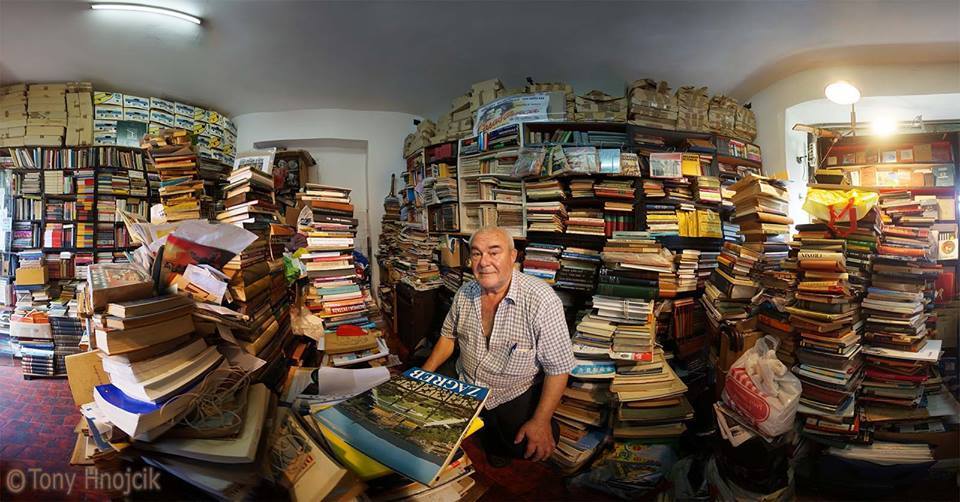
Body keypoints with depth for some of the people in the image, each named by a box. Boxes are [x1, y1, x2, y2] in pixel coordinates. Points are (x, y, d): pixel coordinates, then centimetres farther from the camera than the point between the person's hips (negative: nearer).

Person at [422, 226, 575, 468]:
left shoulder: (541, 300, -23)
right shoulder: (465, 294, -3)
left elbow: (558, 368, -20)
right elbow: (449, 336, 12)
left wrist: (540, 422, -21)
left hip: (516, 394, -4)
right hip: (465, 385, 5)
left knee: (527, 448, -22)